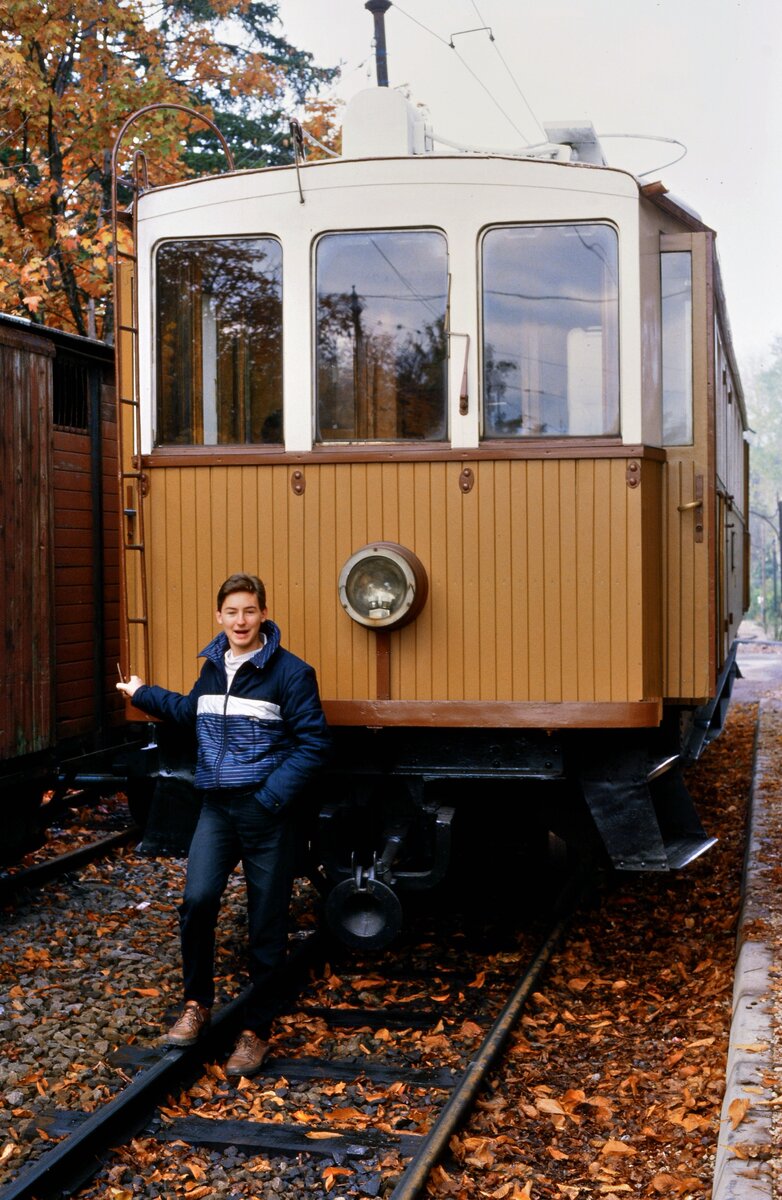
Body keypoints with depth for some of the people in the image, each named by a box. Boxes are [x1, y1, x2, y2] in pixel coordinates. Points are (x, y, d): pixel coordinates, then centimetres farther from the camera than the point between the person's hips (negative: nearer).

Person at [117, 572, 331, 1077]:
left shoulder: (291, 672, -8)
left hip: (267, 812, -4)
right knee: (197, 901, -14)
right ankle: (197, 1003, 8)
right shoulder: (212, 667, 10)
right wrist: (143, 694, 37)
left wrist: (273, 795, -18)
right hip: (217, 807, 4)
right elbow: (193, 712, 31)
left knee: (267, 924, 3)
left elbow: (313, 744, -10)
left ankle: (258, 1030, 16)